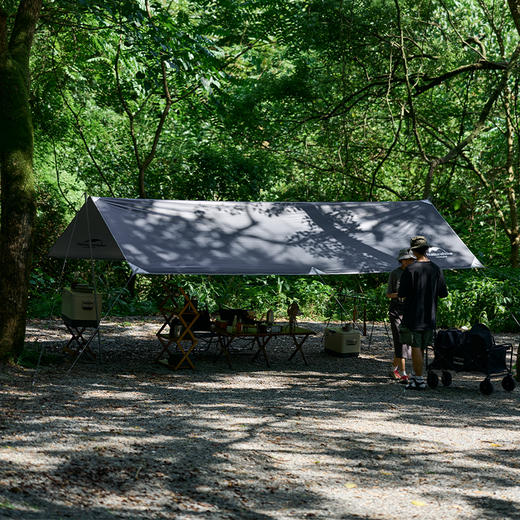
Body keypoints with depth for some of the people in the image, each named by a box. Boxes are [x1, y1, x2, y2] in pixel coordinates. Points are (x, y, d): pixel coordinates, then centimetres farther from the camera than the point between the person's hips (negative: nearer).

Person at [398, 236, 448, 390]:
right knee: (420, 348, 15)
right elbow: (443, 294, 7)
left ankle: (419, 381, 2)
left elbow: (402, 295, -14)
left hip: (413, 315, -5)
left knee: (416, 348, 0)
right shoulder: (436, 269, 2)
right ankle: (415, 376, 24)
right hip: (429, 317, 5)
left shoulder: (410, 270, -14)